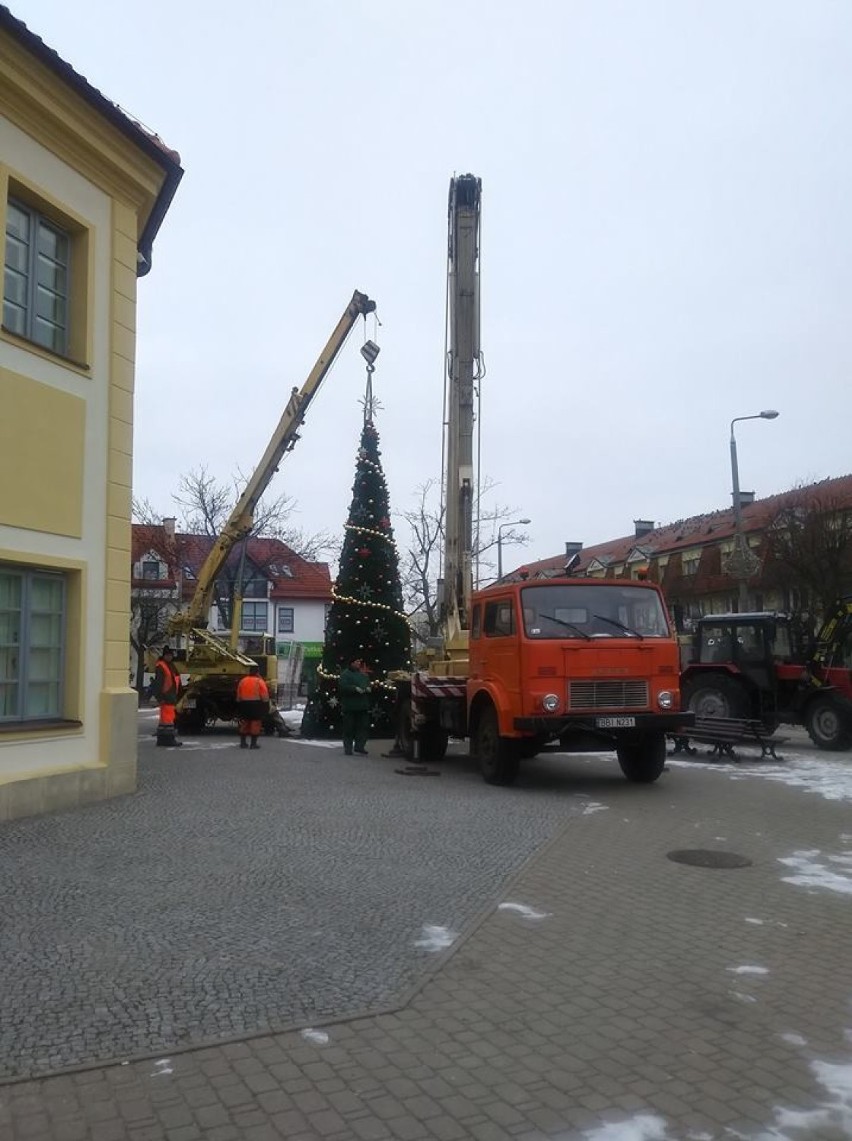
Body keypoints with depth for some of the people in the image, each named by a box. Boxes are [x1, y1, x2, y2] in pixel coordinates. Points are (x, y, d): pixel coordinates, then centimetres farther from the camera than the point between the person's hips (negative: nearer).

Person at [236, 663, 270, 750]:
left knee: (244, 723, 13)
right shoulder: (259, 681, -7)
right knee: (255, 723, -1)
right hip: (256, 704, -5)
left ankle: (243, 742, 16)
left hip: (244, 704, 5)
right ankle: (253, 743, -2)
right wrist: (266, 706, -2)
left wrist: (239, 706, 20)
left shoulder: (242, 681, 8)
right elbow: (265, 696, -10)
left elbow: (238, 696, 12)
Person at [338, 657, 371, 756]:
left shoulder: (364, 675, 17)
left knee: (364, 726, 3)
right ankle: (348, 748, 9)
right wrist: (355, 689, -23)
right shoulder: (345, 674, -4)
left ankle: (359, 746, 11)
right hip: (349, 706, -6)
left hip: (363, 706, 6)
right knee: (349, 728, 0)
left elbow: (369, 685, 25)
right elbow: (342, 687, -16)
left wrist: (368, 688, 1)